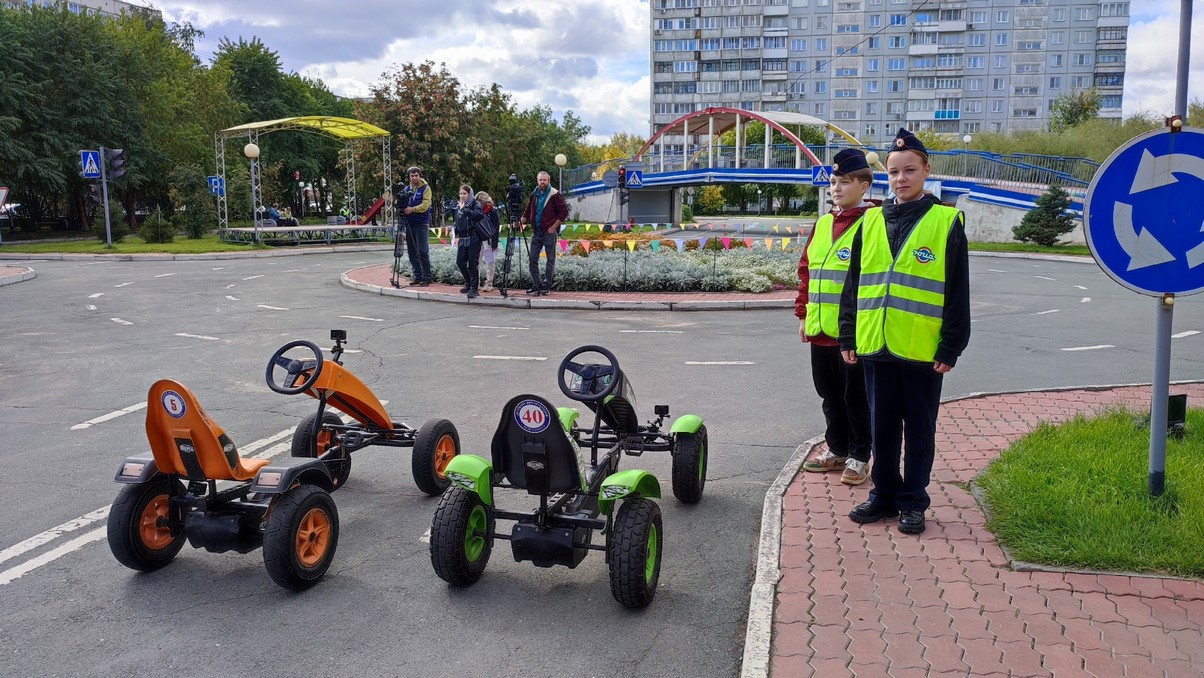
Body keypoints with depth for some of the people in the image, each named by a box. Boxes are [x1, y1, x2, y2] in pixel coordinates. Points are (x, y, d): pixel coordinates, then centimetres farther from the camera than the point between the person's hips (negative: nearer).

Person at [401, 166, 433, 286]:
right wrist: (401, 206, -9)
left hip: (421, 224, -6)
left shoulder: (425, 188, -2)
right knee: (412, 252, 7)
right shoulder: (407, 189, 14)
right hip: (409, 224, 6)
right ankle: (417, 276, 15)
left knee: (423, 252, -8)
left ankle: (426, 278, -3)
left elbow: (425, 205, -14)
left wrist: (412, 209, -25)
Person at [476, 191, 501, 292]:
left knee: (489, 262, 0)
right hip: (478, 240, 6)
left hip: (488, 241, -6)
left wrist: (494, 243, -15)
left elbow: (496, 228, -10)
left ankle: (489, 284, 5)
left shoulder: (493, 211, -8)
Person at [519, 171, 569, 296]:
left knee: (550, 259, 1)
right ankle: (536, 285, 10)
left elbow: (564, 211, -8)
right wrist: (521, 221, -2)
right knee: (533, 259, 3)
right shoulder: (534, 195, 12)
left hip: (549, 232, -6)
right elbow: (527, 211, 17)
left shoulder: (554, 195, -6)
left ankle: (547, 286, 7)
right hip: (536, 232, 6)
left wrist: (554, 227, -12)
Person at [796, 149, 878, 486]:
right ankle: (836, 449, 31)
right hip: (820, 329, 7)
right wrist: (803, 314, 14)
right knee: (829, 394, 16)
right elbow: (806, 270, 17)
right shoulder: (822, 224, 12)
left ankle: (859, 457, 19)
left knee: (856, 396, 5)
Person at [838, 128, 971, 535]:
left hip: (923, 350, -3)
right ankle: (884, 495, 26)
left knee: (919, 431, 8)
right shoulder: (871, 222, 8)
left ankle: (913, 502, 20)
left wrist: (951, 348, -7)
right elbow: (853, 285, 11)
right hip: (876, 347, 4)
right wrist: (848, 338, 8)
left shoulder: (947, 222, -2)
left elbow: (958, 292, -4)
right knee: (882, 428, 12)